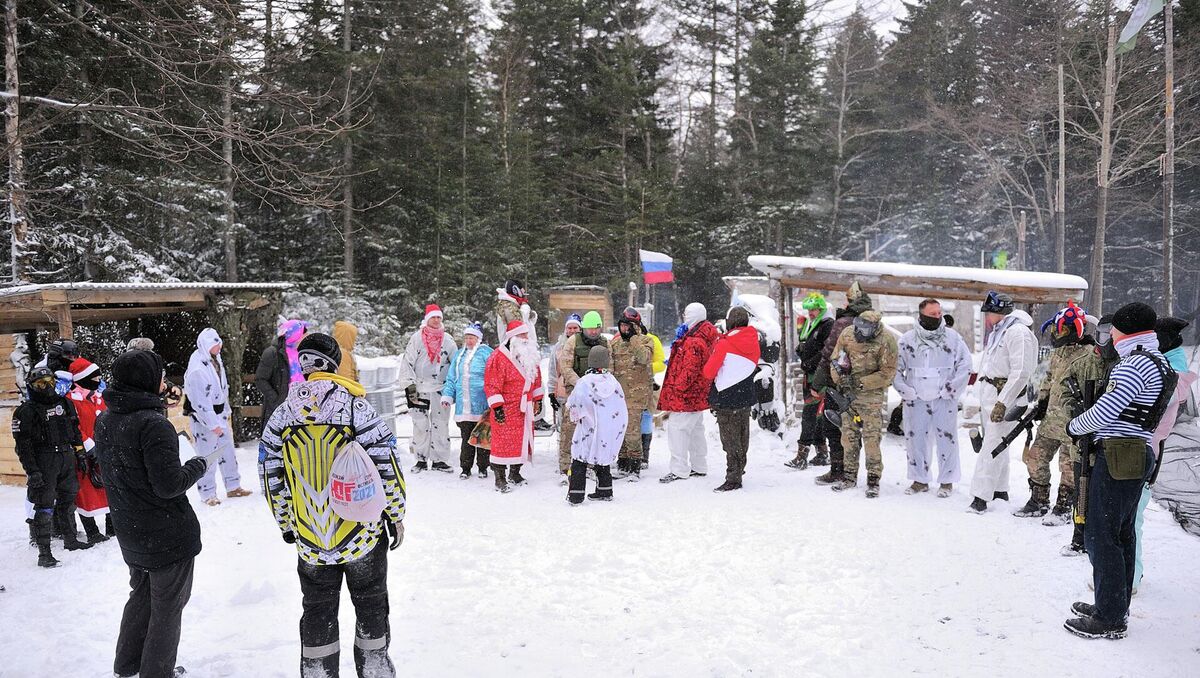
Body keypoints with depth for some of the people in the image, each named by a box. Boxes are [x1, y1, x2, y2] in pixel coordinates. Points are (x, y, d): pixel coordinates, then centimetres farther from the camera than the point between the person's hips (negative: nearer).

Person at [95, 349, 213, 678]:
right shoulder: (153, 424, -25)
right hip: (168, 535, -8)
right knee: (167, 607, 9)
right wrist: (201, 464, -10)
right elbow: (169, 484, -26)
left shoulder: (104, 422, 2)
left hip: (131, 534, 8)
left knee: (142, 595, 26)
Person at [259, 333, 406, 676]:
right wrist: (396, 515, 1)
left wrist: (285, 524, 18)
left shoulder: (281, 416, -3)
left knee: (317, 609, 19)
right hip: (362, 535, -2)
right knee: (370, 603, 18)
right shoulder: (356, 407, -14)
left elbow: (272, 477, 4)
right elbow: (385, 467, -12)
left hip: (309, 539, 2)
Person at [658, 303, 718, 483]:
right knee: (695, 429, 18)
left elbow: (689, 370, -24)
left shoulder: (693, 343, -21)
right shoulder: (706, 338, 12)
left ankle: (679, 470, -7)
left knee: (677, 428, -8)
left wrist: (677, 389, -19)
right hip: (698, 394, 11)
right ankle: (699, 467, 27)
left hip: (686, 395, -11)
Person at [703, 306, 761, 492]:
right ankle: (739, 470, 32)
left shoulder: (724, 344, -15)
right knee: (742, 438, 18)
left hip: (726, 398, -6)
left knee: (730, 440, -1)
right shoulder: (753, 342, 3)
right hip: (746, 397, 6)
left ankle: (733, 479, 1)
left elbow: (708, 372, -12)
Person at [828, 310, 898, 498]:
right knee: (848, 435, 10)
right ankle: (850, 476, 22)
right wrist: (842, 383, -5)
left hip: (872, 393, -4)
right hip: (848, 393, 5)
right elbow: (836, 359, 7)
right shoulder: (847, 333, -2)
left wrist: (862, 383, -16)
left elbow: (887, 373, -13)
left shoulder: (886, 341, -15)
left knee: (871, 437, -7)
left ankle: (873, 480, 4)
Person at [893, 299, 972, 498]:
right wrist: (907, 392, -3)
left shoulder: (952, 337, 1)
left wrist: (949, 391, -6)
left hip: (944, 399, -1)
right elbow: (895, 368, 5)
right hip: (916, 399, 1)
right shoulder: (907, 339, 2)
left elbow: (965, 365, 0)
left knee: (946, 439, 2)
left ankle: (947, 481, 15)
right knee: (915, 438, 6)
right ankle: (920, 479, 20)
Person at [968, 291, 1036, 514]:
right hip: (989, 395, 10)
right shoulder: (998, 332, 17)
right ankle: (1000, 489, 28)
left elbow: (1021, 373, -21)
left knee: (992, 447, -10)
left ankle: (981, 496, -9)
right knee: (996, 444, 17)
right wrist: (981, 397, 21)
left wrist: (1002, 403, -22)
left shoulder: (1018, 332, -15)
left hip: (1005, 397, -10)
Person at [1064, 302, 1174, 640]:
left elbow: (1104, 412, -21)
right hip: (1139, 456, 10)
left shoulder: (1135, 364, -17)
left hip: (1116, 457, -10)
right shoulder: (1160, 363, 15)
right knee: (1122, 534, 17)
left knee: (1100, 534, -5)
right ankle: (1116, 606, 28)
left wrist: (1073, 426, -4)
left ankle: (1109, 619, 1)